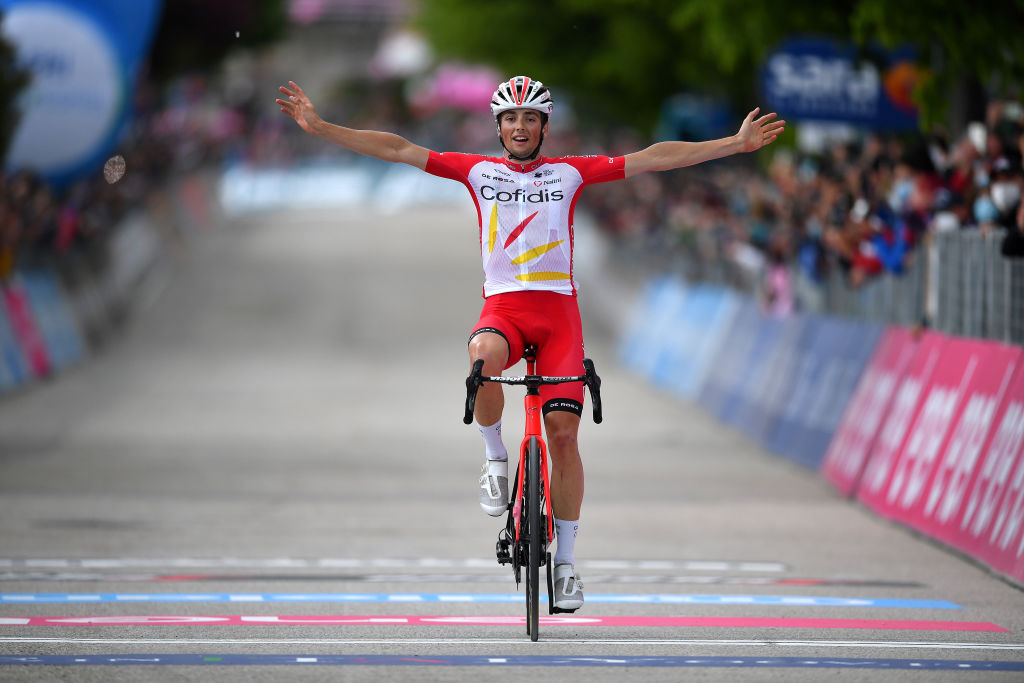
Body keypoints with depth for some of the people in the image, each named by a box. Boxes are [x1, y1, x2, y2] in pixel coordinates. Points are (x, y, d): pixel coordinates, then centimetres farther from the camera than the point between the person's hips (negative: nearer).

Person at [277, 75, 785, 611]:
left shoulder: (569, 173, 10)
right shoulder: (478, 171, 11)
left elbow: (652, 158, 7)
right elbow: (396, 150, 7)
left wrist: (736, 144, 2)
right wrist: (319, 127, 1)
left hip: (558, 309, 1)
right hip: (502, 306, 0)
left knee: (563, 431, -9)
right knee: (483, 359, -37)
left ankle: (566, 556, 2)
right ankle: (495, 459, -11)